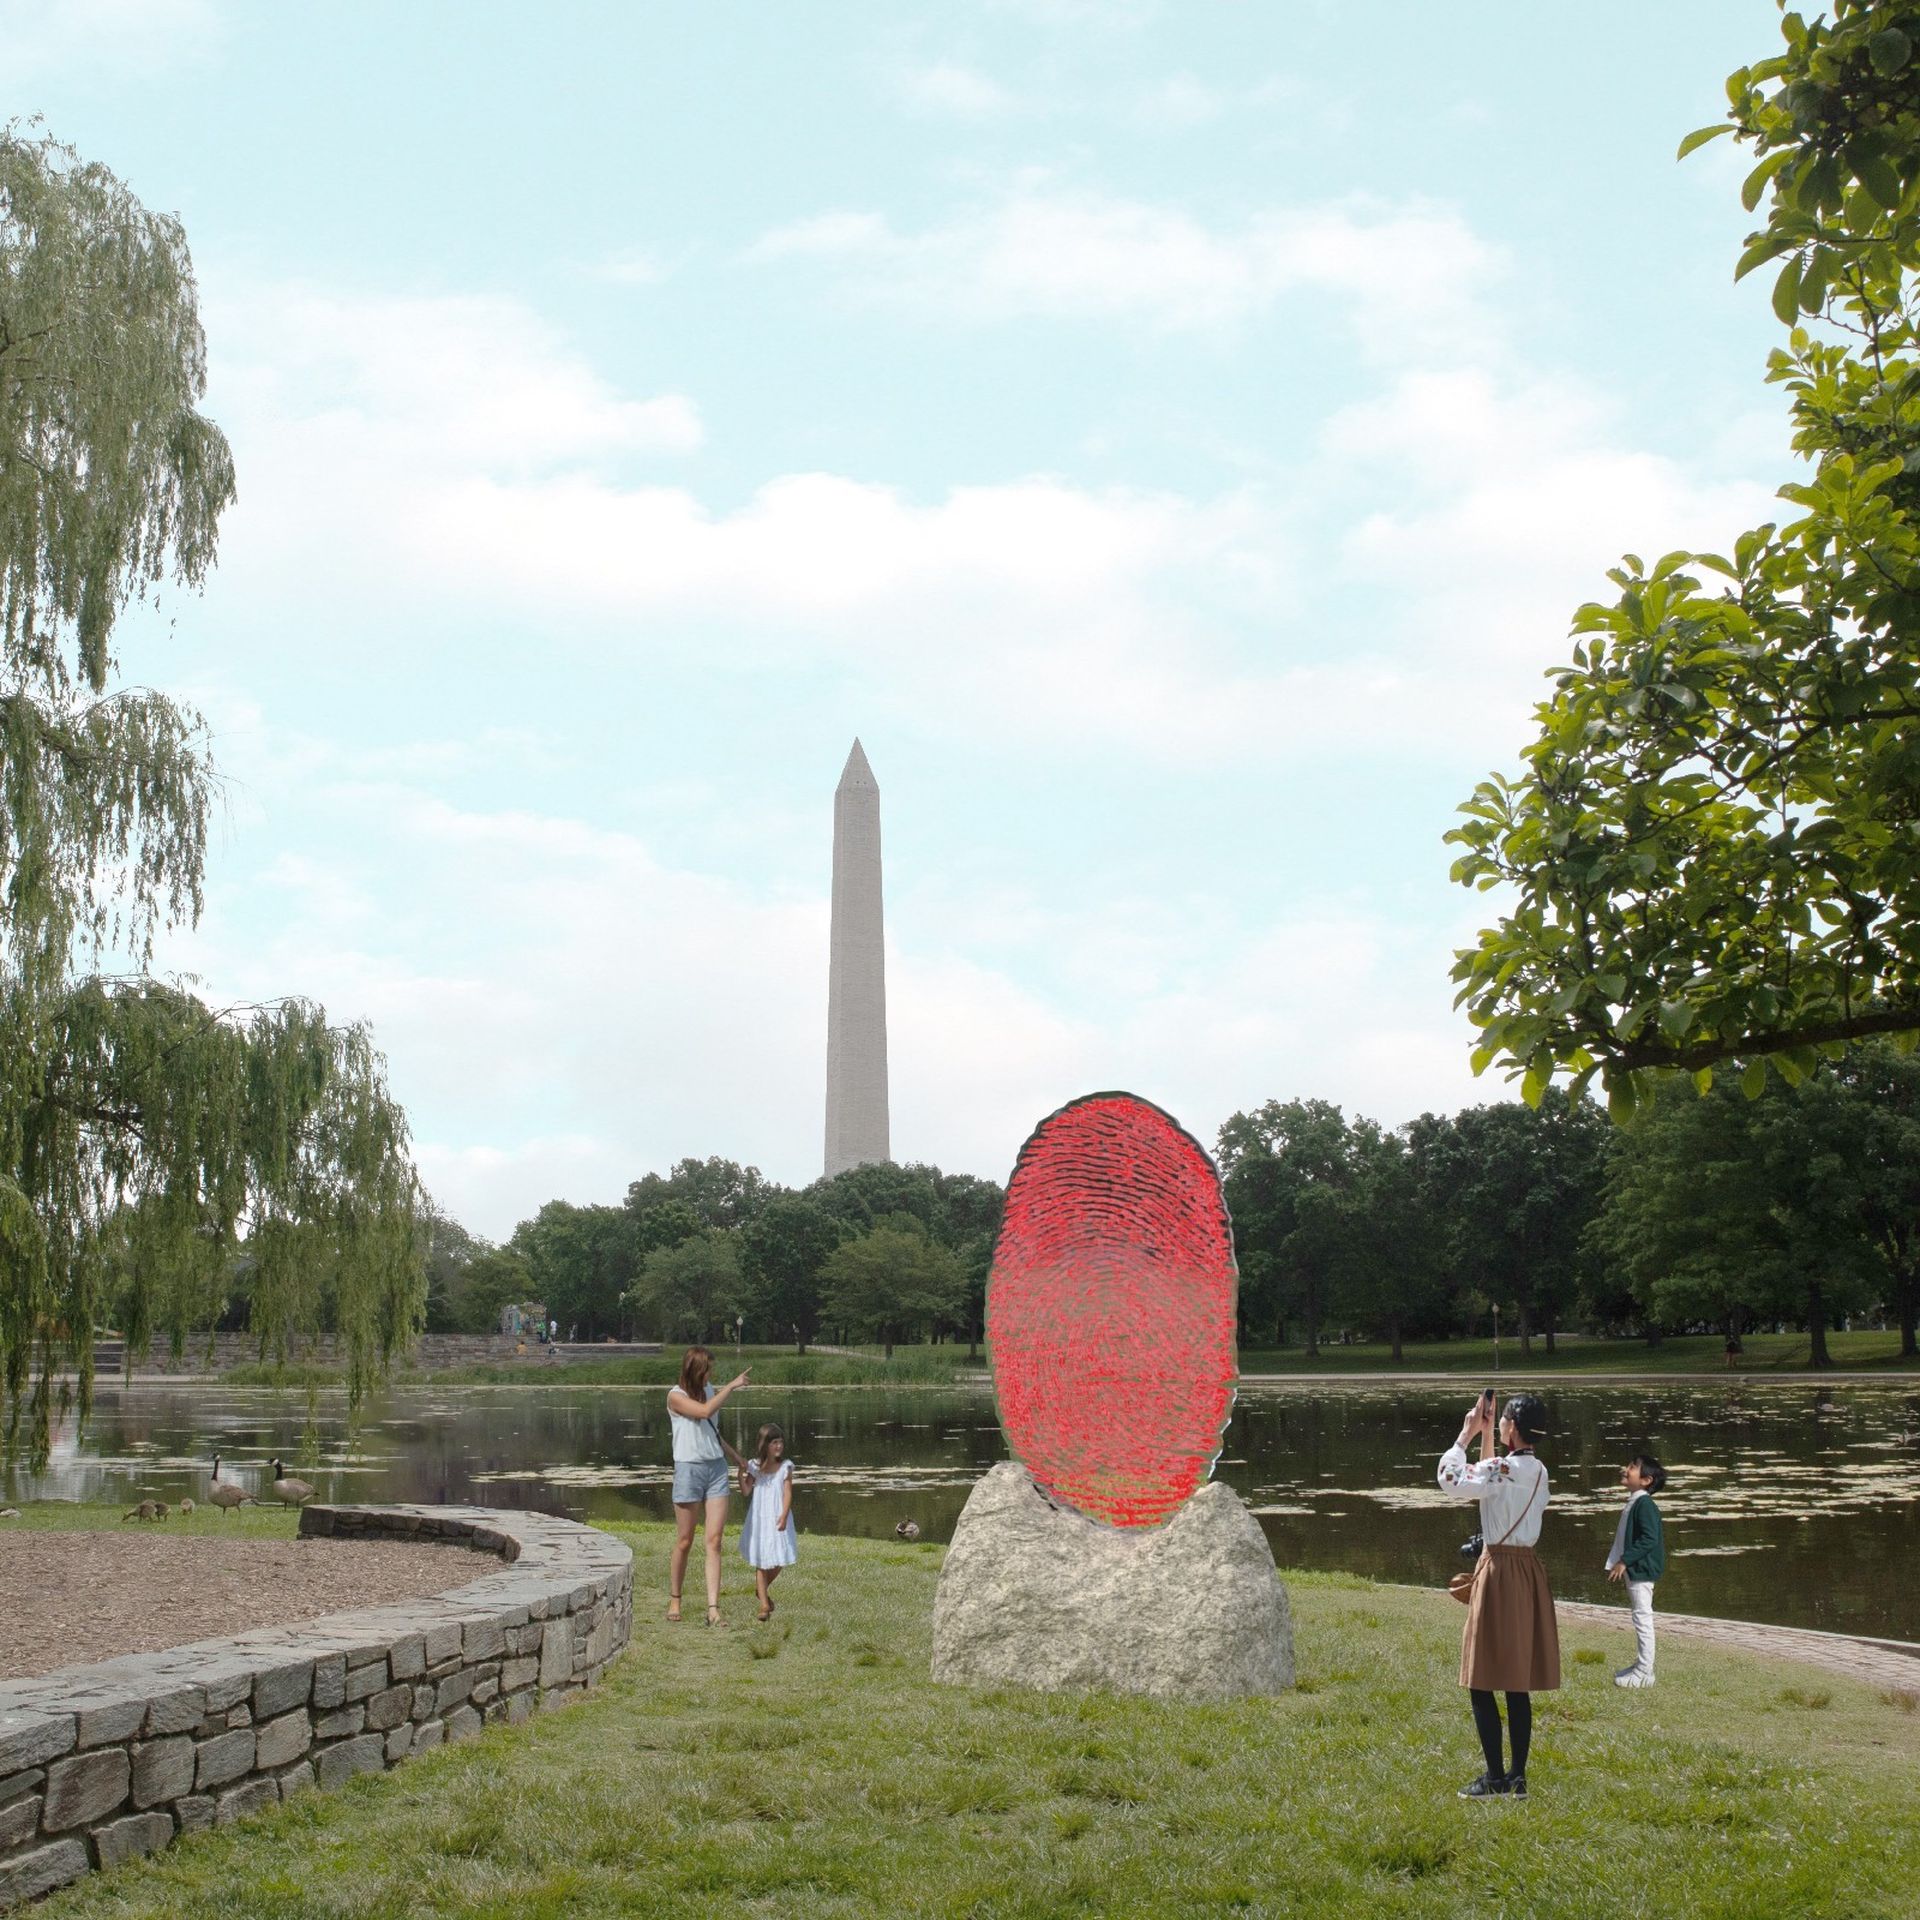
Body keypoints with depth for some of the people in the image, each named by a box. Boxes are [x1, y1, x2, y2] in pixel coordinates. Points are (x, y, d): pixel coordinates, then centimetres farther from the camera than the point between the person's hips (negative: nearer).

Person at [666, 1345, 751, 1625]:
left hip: (716, 1468, 5)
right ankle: (674, 1600, 23)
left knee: (714, 1540, -3)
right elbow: (705, 1411, -23)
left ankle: (713, 1609, -6)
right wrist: (731, 1385, -18)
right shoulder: (676, 1396, -7)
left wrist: (737, 1458, 20)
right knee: (684, 1541, 4)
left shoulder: (710, 1391, 11)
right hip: (689, 1469, -5)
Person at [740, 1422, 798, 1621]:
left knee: (778, 1560, 3)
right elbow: (746, 1491, -6)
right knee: (760, 1561, 2)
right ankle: (764, 1605, 7)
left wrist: (784, 1515, -19)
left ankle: (763, 1586, 34)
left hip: (778, 1519, 0)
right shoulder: (754, 1466, -1)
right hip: (759, 1518, 0)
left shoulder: (785, 1466, -3)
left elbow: (788, 1492, -8)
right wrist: (741, 1475, -21)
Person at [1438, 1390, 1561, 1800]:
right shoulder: (1538, 1471, 9)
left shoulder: (1501, 1469, -18)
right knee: (1518, 1682, 11)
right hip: (1529, 1571, 8)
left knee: (1482, 1681, -1)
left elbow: (1451, 1482, -12)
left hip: (1500, 1573, -8)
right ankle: (1518, 1777, 14)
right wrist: (1485, 1434, 22)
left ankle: (1495, 1777, 1)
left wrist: (1467, 1433, -6)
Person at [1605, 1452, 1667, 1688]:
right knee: (1640, 1618, 17)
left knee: (1642, 1618, -5)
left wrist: (1624, 1560, -24)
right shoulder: (1633, 1503, 13)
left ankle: (1644, 1672, 0)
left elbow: (1649, 1539, -25)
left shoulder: (1644, 1504, -18)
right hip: (1632, 1570, 10)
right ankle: (1642, 1665, 27)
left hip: (1641, 1570, -10)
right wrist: (1620, 1561, 20)